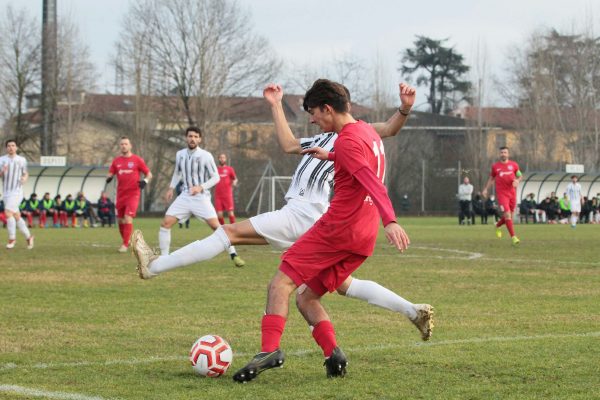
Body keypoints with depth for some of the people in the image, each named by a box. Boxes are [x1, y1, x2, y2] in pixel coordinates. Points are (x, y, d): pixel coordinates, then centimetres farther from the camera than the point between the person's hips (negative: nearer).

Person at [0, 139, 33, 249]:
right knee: (16, 216, 8)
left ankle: (12, 238, -5)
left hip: (17, 191, -3)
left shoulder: (22, 160, 2)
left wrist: (25, 178, -8)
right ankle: (28, 236, 25)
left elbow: (26, 173, 15)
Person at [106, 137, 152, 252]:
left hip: (133, 194, -4)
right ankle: (126, 241, 25)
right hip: (120, 194, 4)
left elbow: (149, 174, 3)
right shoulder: (116, 161, 9)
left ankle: (125, 244, -12)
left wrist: (145, 181, -17)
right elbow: (110, 174, 11)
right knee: (121, 220, 7)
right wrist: (108, 178, -13)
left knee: (128, 218, -16)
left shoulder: (137, 160, -1)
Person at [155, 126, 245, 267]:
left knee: (216, 225, -15)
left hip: (201, 197, -4)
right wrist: (171, 188, 14)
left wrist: (201, 187, -20)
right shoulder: (180, 154, 4)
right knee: (165, 223, -7)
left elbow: (215, 177, -8)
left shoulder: (206, 156, -11)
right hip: (185, 196, 4)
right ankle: (164, 258, 2)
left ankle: (233, 255, -4)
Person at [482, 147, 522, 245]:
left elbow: (520, 175, 16)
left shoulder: (514, 165, 5)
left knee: (510, 216, 10)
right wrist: (486, 189, 9)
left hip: (512, 193, 3)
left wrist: (517, 180, -6)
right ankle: (513, 236, -13)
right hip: (501, 194, -3)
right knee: (507, 214, -15)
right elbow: (491, 178, 16)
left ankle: (497, 226, 40)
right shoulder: (495, 166, 3)